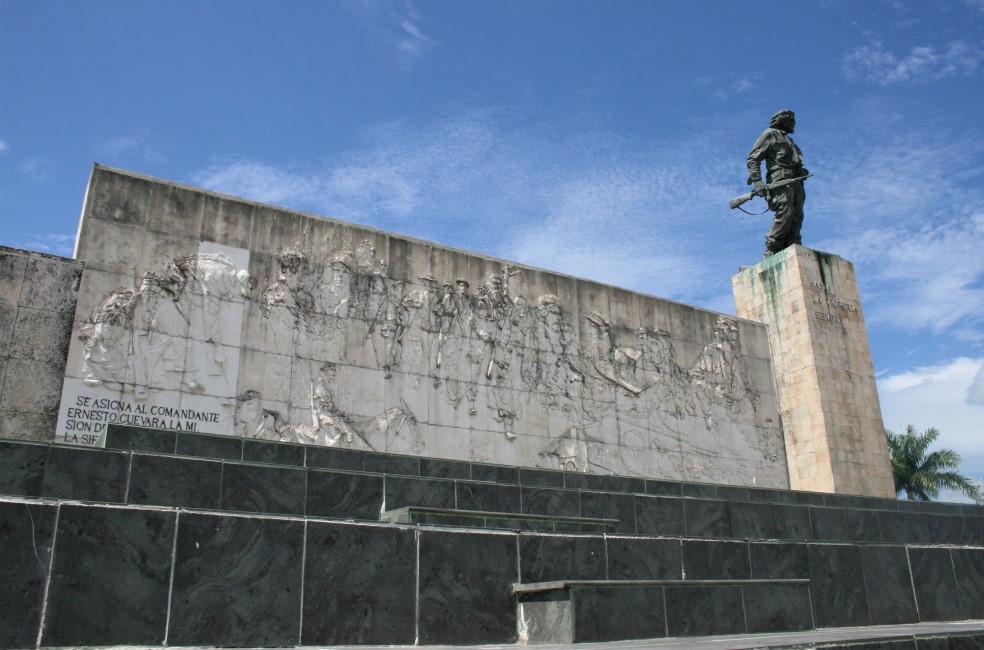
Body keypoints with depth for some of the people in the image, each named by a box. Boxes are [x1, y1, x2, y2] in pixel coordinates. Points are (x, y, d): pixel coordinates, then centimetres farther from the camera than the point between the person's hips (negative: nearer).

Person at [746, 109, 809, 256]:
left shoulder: (789, 141, 36)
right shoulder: (770, 134, 12)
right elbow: (753, 158, 0)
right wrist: (757, 180, -14)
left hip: (796, 182, 8)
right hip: (781, 179, -8)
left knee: (796, 218, -6)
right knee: (785, 213, -25)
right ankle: (771, 251, -27)